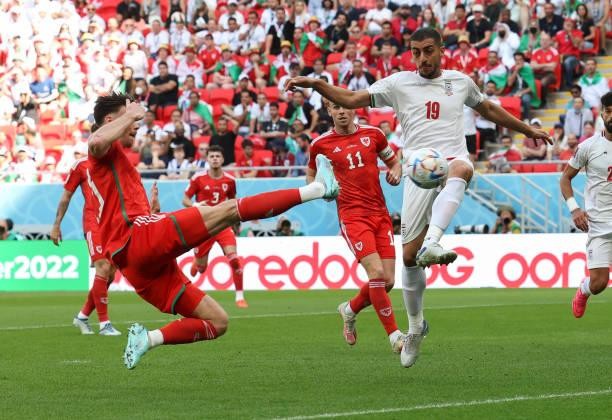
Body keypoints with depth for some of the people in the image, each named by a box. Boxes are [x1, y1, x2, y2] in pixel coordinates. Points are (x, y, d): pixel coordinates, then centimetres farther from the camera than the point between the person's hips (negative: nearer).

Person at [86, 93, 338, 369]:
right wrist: (130, 114, -8)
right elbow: (96, 142, -23)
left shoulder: (120, 166, 34)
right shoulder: (106, 154, 4)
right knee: (229, 209, -14)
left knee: (217, 322, 8)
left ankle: (147, 338, -6)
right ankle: (315, 188, -16)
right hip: (140, 237, -10)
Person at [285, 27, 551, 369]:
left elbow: (489, 109, 33)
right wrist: (315, 84, -11)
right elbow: (352, 100, 4)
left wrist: (528, 130, 41)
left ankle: (432, 244, -55)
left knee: (461, 168, -41)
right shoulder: (399, 83, 10)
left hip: (453, 158, 0)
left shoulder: (460, 81, 16)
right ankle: (415, 326, 17)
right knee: (410, 255, -3)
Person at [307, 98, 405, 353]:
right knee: (376, 273, -20)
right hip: (352, 216, -4)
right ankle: (394, 335, -9)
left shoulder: (373, 134, 7)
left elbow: (393, 162, 21)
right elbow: (311, 173, 18)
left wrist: (396, 172, -1)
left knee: (387, 281, 0)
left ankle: (350, 310, 29)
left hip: (380, 214, 4)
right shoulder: (321, 143, 1)